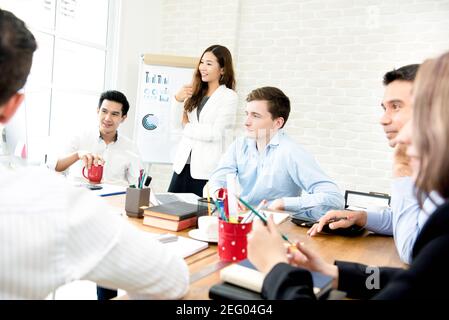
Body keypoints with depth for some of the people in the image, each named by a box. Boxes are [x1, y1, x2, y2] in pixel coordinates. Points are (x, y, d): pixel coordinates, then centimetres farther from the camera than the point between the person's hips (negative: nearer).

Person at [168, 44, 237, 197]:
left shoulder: (229, 96, -5)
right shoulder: (195, 92, 9)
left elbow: (215, 133, -13)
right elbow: (177, 124, 8)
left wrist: (188, 126, -1)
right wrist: (178, 100, -8)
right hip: (183, 164, 5)